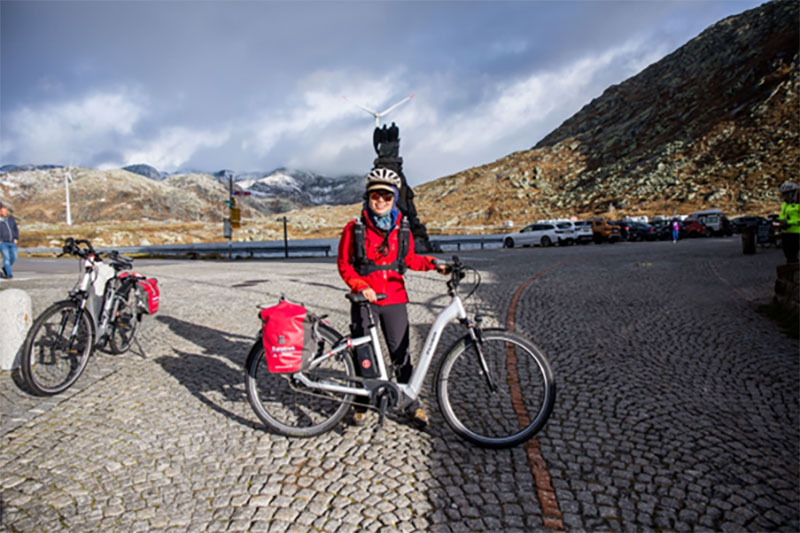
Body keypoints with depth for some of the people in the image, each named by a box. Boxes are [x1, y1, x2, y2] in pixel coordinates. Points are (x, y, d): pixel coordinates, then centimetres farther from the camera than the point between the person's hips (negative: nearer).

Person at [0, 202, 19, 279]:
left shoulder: (11, 219, 7)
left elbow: (16, 229, 13)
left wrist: (16, 238, 2)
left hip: (12, 242, 4)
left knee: (14, 257, -2)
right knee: (6, 257, -13)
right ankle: (9, 274, -10)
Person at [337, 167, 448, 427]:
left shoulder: (402, 230, 6)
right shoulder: (354, 229, -2)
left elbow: (409, 259, 16)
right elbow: (343, 264, 0)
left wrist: (433, 264, 1)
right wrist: (361, 286, -15)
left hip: (394, 300, 2)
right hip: (365, 301, -1)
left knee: (401, 353, 5)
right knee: (364, 354, 6)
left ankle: (412, 403, 20)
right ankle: (362, 404, 24)